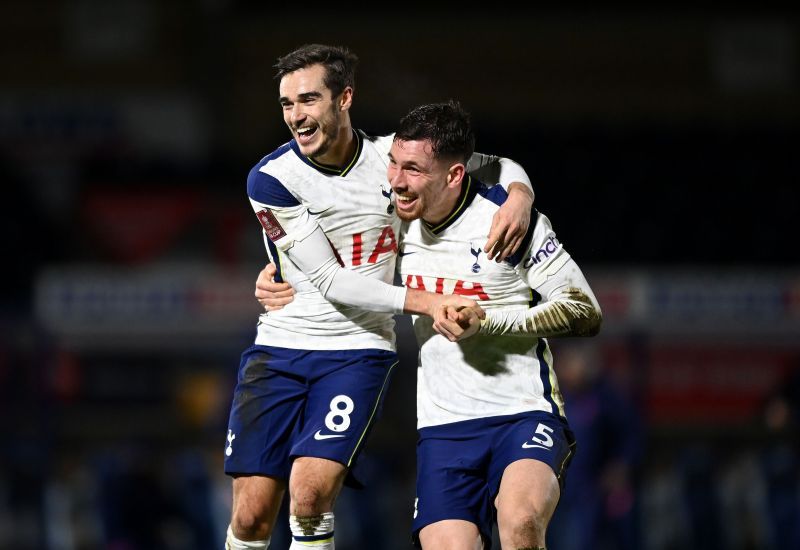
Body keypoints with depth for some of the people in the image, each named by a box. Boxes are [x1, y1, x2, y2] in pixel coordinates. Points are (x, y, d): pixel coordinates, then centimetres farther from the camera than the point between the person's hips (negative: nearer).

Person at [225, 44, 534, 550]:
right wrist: (427, 302, -22)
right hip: (279, 350, 0)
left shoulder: (391, 157, -2)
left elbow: (500, 167, 12)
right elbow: (333, 283, -14)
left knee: (311, 490, -23)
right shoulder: (270, 179, -9)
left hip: (357, 352, 0)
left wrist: (519, 197, -12)